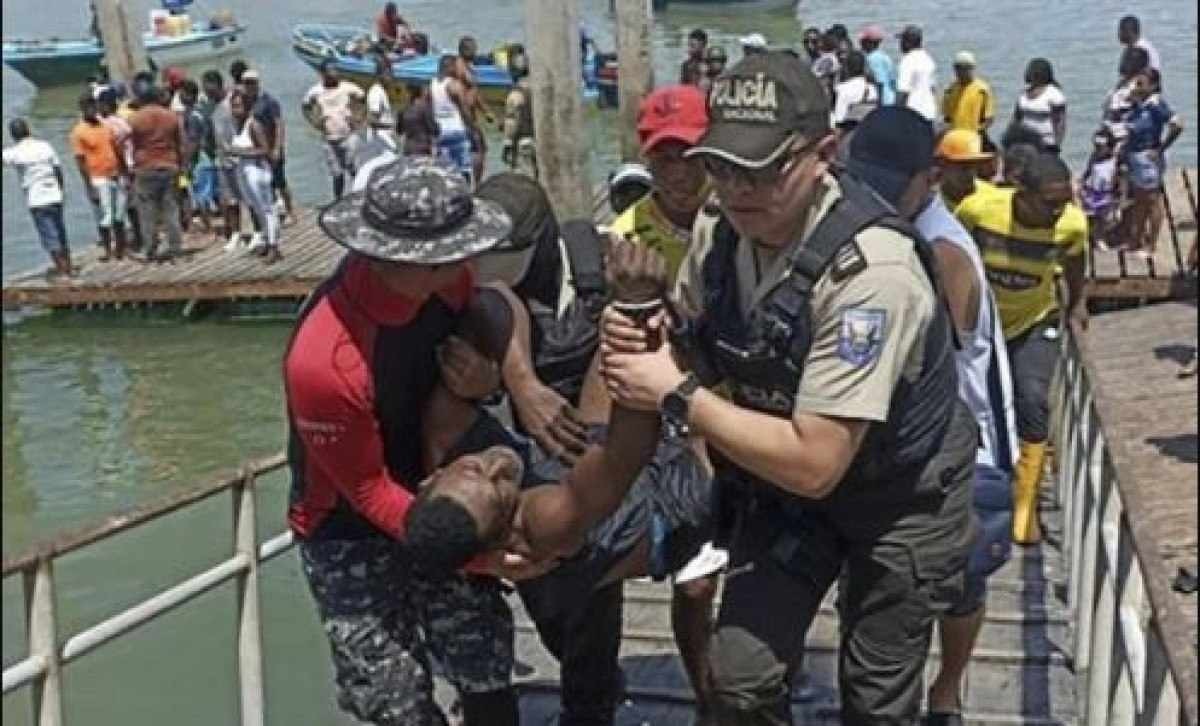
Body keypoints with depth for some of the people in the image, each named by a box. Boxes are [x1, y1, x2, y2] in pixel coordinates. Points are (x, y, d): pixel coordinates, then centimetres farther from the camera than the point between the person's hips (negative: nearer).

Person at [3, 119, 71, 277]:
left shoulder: (15, 152, -9)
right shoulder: (45, 146, 3)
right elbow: (58, 170, 6)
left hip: (36, 200, -4)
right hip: (55, 197, 4)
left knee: (48, 235, 2)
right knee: (60, 232, 15)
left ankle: (62, 268, 1)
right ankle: (68, 266, 21)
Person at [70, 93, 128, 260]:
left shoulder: (106, 126, 7)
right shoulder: (79, 132, -8)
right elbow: (80, 161, -10)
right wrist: (89, 187, -14)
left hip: (116, 176, 5)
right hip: (98, 180, -5)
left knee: (119, 215, 12)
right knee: (104, 217, 0)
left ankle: (121, 247, 23)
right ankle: (107, 249, 12)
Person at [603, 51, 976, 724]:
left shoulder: (869, 267, -34)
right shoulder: (718, 236, -12)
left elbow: (815, 463, -34)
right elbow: (692, 354, 6)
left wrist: (677, 398, -29)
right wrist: (637, 345, -17)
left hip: (901, 493, -5)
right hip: (786, 482, 5)